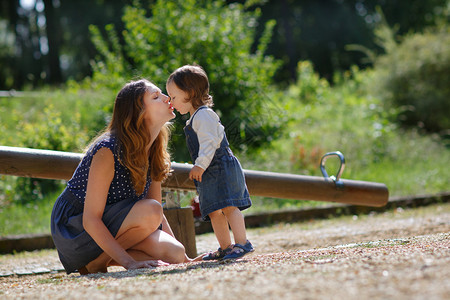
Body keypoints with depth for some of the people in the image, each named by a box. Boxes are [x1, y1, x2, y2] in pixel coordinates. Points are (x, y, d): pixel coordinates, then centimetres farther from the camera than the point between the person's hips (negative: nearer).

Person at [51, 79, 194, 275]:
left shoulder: (153, 152, 2)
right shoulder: (108, 150, -23)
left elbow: (158, 215, 8)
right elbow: (90, 220, -26)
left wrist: (183, 257, -3)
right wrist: (129, 262, -33)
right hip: (74, 228, -8)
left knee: (173, 254, -14)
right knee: (149, 211, -30)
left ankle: (98, 258, 2)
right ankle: (94, 263, -13)